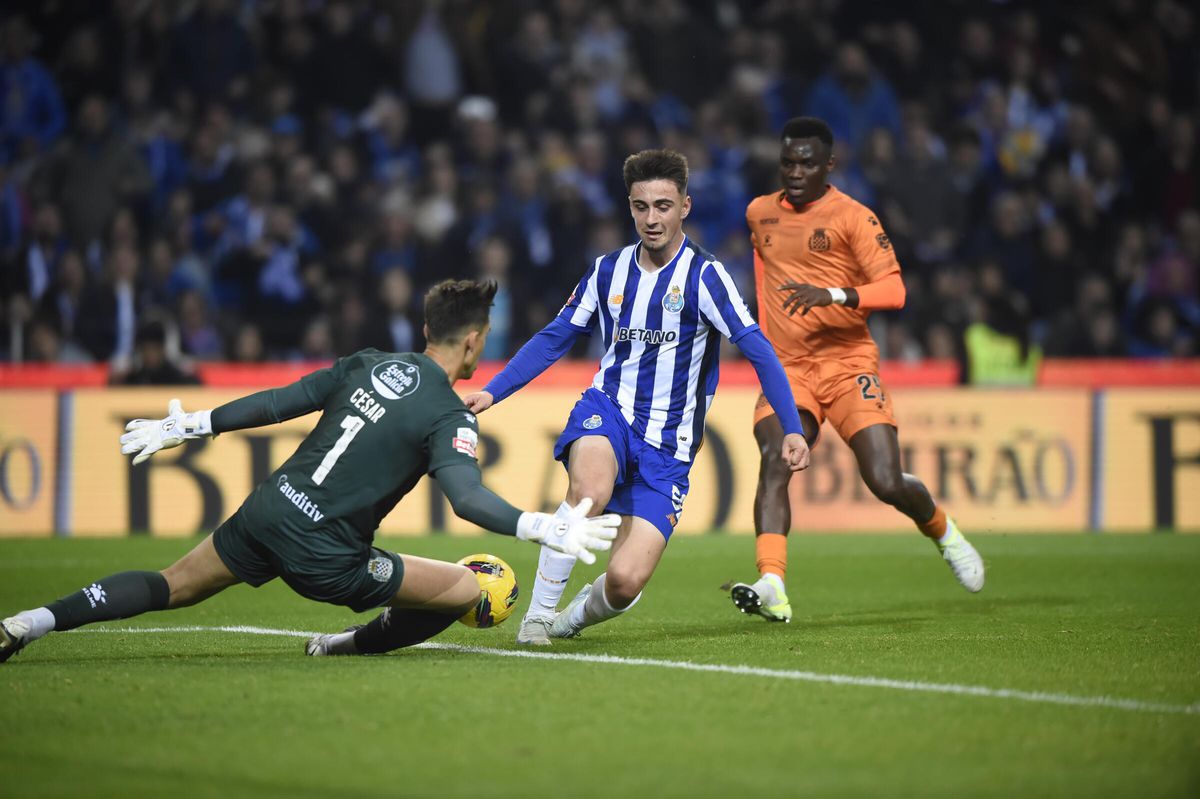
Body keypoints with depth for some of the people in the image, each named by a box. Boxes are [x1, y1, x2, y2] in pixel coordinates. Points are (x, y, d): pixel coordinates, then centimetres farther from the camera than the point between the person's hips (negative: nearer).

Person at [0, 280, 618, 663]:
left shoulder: (369, 364, 10)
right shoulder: (449, 417, -8)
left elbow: (277, 402, 12)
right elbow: (466, 496, -24)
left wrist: (186, 426, 19)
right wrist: (546, 530, -28)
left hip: (265, 514, 6)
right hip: (324, 555, -6)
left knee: (170, 588, 22)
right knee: (467, 589, 3)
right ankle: (348, 647, 12)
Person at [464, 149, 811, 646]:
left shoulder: (704, 275, -7)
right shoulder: (608, 271, 5)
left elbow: (757, 350, -12)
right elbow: (553, 339, 16)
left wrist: (791, 428, -22)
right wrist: (491, 393, 8)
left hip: (667, 446, -2)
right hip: (607, 412, 2)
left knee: (626, 581, -16)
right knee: (590, 491, -37)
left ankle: (575, 616, 21)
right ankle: (538, 614, -20)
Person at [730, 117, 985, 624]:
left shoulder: (853, 218, -6)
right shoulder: (759, 214, 11)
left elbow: (894, 291, -14)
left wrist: (831, 295, -29)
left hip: (849, 362, -3)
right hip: (786, 369, 3)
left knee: (887, 483, -10)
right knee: (774, 462, -24)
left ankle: (942, 531, 25)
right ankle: (771, 588, -34)